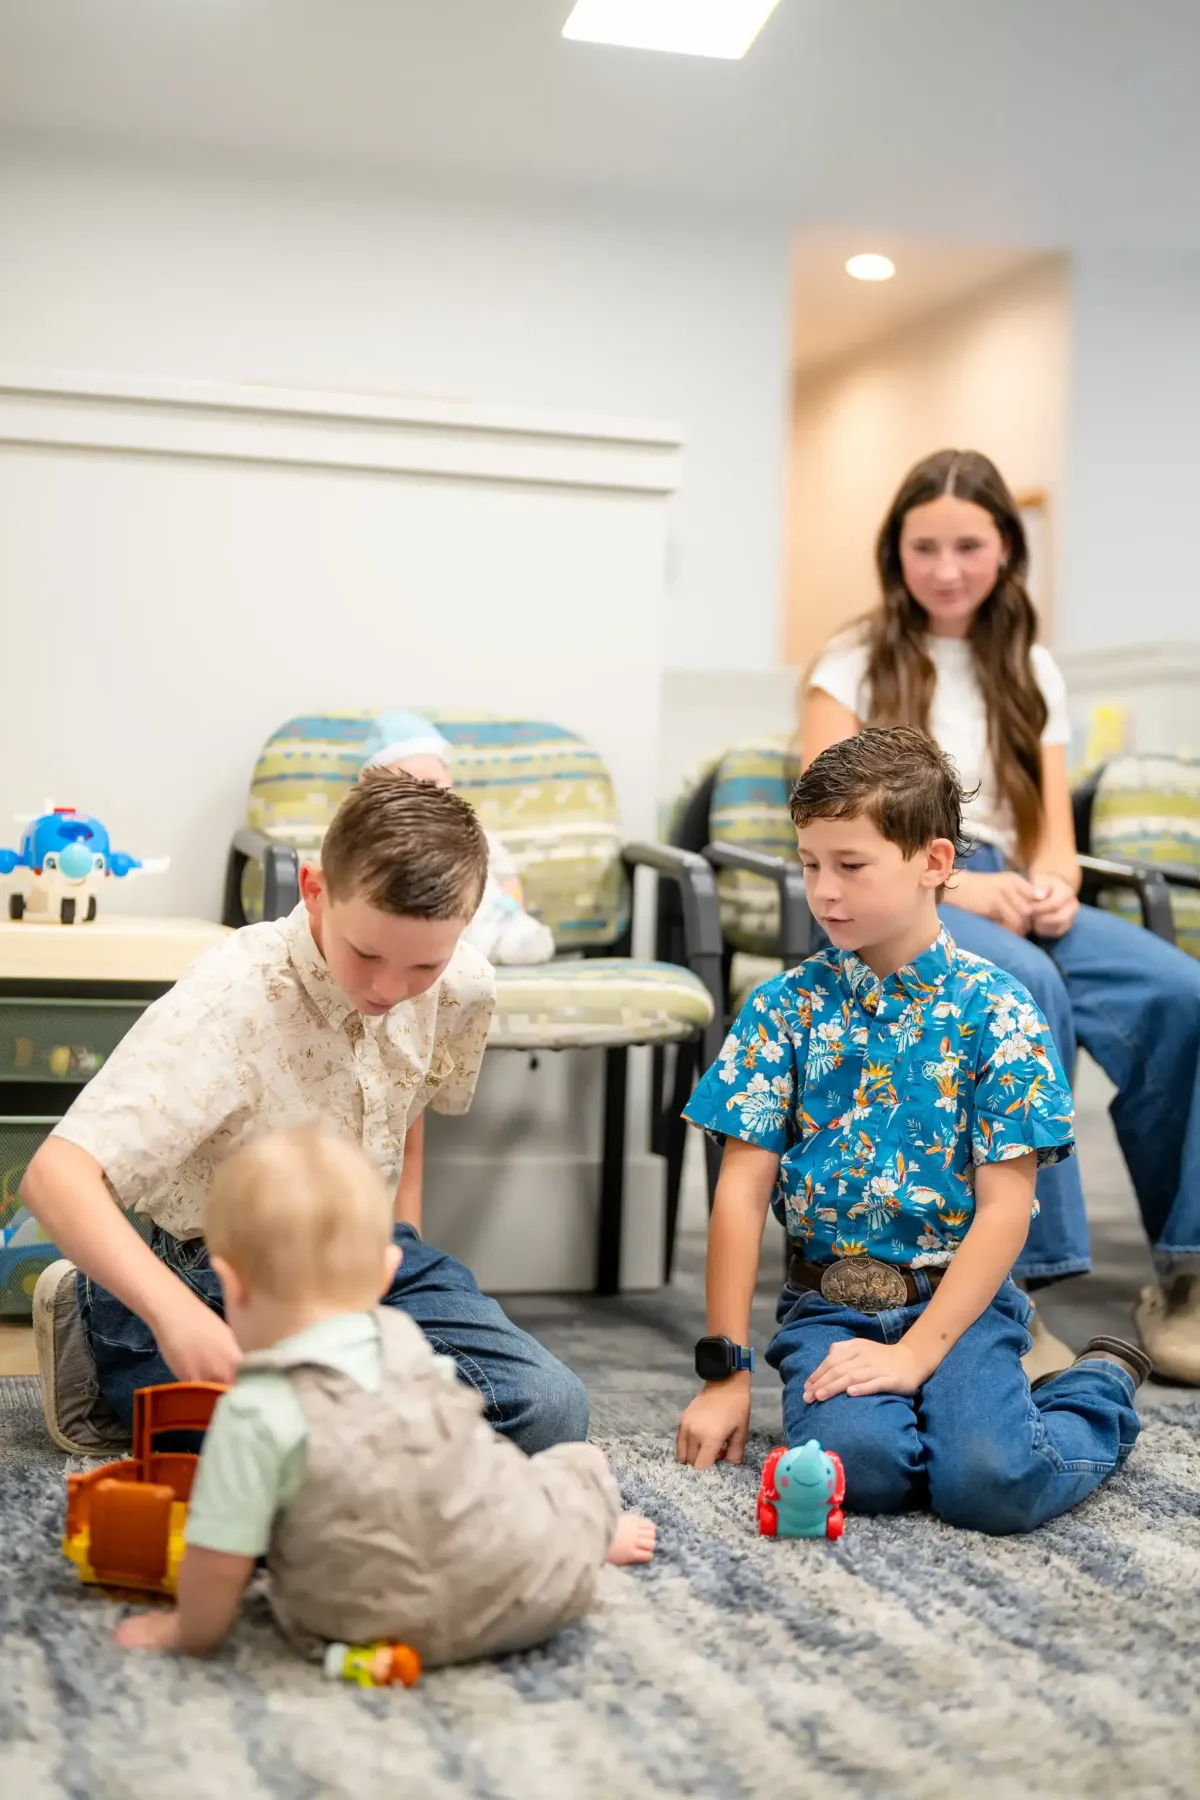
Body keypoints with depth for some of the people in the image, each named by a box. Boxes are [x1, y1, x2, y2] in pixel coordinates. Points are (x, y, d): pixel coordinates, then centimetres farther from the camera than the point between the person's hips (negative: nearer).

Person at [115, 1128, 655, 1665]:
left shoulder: (256, 1414, -19)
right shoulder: (404, 1339, -3)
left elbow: (219, 1559, -15)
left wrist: (190, 1632, 5)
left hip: (397, 1635, -4)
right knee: (576, 1462, 30)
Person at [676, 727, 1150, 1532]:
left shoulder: (995, 1013, -3)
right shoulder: (788, 1006, 3)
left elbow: (1004, 1208, -6)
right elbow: (743, 1191, 0)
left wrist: (915, 1352, -15)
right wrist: (726, 1370, -3)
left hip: (961, 1298, -1)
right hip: (829, 1303, 1)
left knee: (992, 1483, -25)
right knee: (856, 1460, -29)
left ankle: (1102, 1389, 8)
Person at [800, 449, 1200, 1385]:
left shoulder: (1030, 671, 20)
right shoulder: (854, 665, 6)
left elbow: (1053, 831, 16)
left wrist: (1050, 885, -9)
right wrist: (956, 886, -17)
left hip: (1007, 900, 4)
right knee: (1026, 989, -39)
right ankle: (1018, 1276, -31)